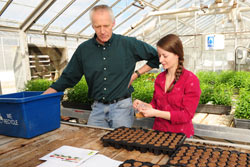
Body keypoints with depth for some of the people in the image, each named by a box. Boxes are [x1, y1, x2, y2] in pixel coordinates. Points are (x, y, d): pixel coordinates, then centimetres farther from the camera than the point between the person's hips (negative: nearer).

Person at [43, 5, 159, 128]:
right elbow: (67, 78, 8)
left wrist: (136, 74, -2)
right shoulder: (83, 49, 2)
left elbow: (156, 57, 6)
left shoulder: (129, 44, -5)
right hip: (98, 108, 3)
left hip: (121, 106, -2)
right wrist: (41, 98, 0)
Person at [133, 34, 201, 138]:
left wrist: (156, 113, -16)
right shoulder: (159, 78, 7)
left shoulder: (191, 80, -9)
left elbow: (186, 115, -11)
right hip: (158, 131, 3)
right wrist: (144, 105, -3)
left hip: (180, 134, -3)